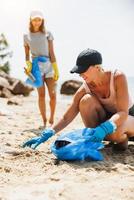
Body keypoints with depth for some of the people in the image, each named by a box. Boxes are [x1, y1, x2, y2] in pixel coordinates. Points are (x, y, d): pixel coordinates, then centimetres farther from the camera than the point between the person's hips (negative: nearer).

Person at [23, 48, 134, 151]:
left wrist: (104, 128, -51)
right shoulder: (85, 88, -17)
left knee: (114, 132, -40)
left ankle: (123, 138, -4)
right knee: (86, 100, -28)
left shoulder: (118, 77, -27)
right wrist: (47, 134, -26)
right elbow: (67, 117, -15)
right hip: (106, 116, 3)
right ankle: (93, 139, -12)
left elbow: (123, 112, -34)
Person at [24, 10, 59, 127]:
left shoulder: (47, 34, 6)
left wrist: (56, 70, -4)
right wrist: (28, 65, -10)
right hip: (36, 66, 0)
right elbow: (27, 55, 10)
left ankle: (52, 119, 12)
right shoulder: (26, 36, 9)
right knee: (41, 95, -6)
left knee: (53, 94, -5)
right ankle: (44, 121, 2)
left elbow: (52, 53, 2)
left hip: (48, 65, 0)